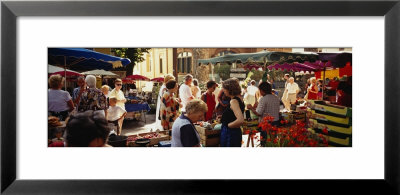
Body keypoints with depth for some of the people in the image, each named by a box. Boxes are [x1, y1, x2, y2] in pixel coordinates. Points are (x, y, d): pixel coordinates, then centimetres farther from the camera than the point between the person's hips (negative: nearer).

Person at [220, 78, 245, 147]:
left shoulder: (233, 101, -19)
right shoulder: (239, 99, 9)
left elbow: (240, 120, -31)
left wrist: (228, 125, -17)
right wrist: (223, 117, 19)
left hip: (229, 134, -10)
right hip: (236, 132, 10)